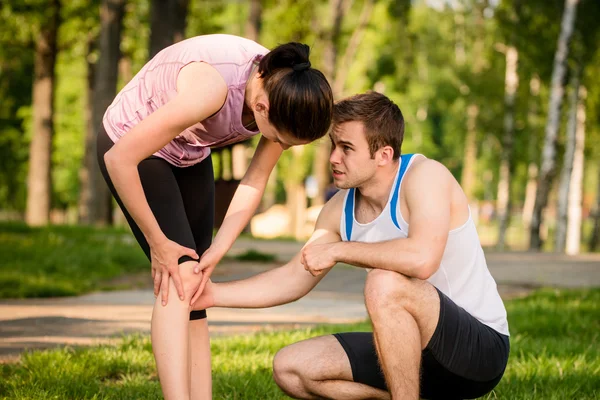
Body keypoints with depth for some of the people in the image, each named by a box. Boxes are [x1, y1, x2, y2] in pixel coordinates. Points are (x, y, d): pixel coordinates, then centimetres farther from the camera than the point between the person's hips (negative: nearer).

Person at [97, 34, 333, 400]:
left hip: (190, 155, 6)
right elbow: (120, 159, -34)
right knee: (180, 276, -19)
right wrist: (157, 243, -24)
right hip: (130, 142, -6)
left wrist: (216, 252, -15)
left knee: (192, 288, 2)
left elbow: (254, 184, -6)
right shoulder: (212, 88, -40)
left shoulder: (285, 98, -20)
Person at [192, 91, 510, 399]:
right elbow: (294, 278, 11)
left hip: (481, 347, -8)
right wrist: (215, 294, 0)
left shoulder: (424, 175, -19)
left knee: (385, 284, -34)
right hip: (417, 352, 8)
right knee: (290, 369, 0)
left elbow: (422, 258, -37)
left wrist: (337, 250, -25)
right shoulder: (340, 210, 4)